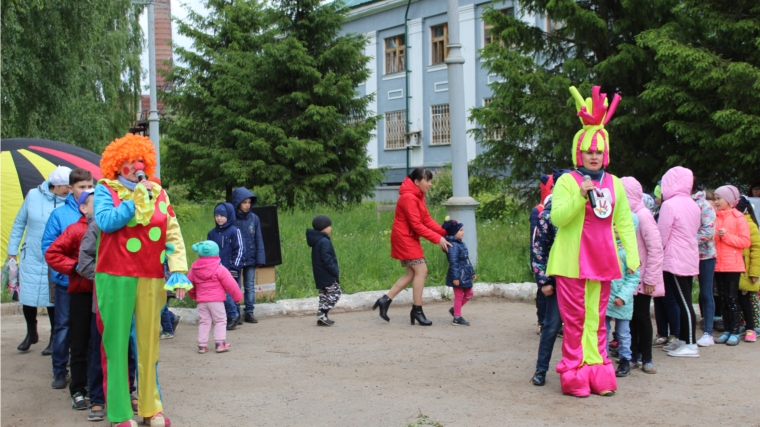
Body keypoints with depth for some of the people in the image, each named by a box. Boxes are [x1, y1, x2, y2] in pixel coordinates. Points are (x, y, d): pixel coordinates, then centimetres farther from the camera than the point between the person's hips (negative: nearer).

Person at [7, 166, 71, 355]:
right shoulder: (33, 195, -5)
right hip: (31, 258, 2)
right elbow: (19, 223, 6)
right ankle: (31, 334, 31)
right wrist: (12, 249, 8)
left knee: (53, 300, 3)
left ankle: (55, 339, 20)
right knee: (27, 298, 8)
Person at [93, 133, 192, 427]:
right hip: (115, 277, -2)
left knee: (149, 343, 7)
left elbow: (173, 234, 7)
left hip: (151, 279, 3)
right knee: (116, 342, 0)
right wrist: (136, 199, -13)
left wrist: (178, 271, -1)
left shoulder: (158, 192, 11)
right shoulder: (105, 190, 5)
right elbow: (106, 221, -13)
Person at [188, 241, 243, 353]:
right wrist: (238, 296, 5)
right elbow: (230, 284, -7)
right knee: (220, 321, 4)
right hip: (216, 300, -4)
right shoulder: (220, 269, -10)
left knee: (203, 322, 11)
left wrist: (193, 295, 35)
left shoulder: (194, 269, 5)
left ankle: (202, 345, 9)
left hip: (201, 301, 5)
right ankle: (220, 343, -1)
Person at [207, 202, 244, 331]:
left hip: (229, 270, -6)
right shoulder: (212, 233, 12)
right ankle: (227, 316, 18)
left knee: (226, 293, -12)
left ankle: (233, 315, 6)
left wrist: (234, 268, -8)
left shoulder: (234, 231, -4)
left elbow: (239, 250, -4)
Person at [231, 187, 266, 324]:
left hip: (250, 259, 3)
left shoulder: (254, 218, 0)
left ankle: (249, 312, 17)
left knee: (250, 287, 9)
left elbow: (258, 239, 3)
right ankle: (236, 314, 12)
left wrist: (260, 258, -3)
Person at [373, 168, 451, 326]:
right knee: (421, 270, -10)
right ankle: (417, 311, -3)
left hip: (409, 238, 10)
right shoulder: (409, 197, -20)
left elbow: (427, 219, 8)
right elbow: (416, 225, -22)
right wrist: (438, 239, -22)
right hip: (405, 238, -10)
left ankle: (385, 300, 12)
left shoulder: (418, 196, 12)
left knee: (412, 273, 10)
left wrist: (444, 232, -4)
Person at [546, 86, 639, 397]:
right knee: (574, 318, 0)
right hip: (572, 262, -4)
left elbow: (624, 223, 11)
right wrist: (580, 193, -24)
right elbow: (557, 217, -15)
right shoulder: (567, 181, -4)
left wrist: (633, 256, 3)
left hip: (601, 261, 4)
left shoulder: (614, 184, 11)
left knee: (597, 318, 10)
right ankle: (574, 372, 7)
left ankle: (598, 371, 17)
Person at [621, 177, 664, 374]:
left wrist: (650, 278, -17)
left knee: (641, 316, 3)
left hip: (641, 278, -5)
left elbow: (655, 248, -16)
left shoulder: (643, 215, -15)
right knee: (630, 316, 11)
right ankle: (633, 355, 21)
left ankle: (647, 358, 14)